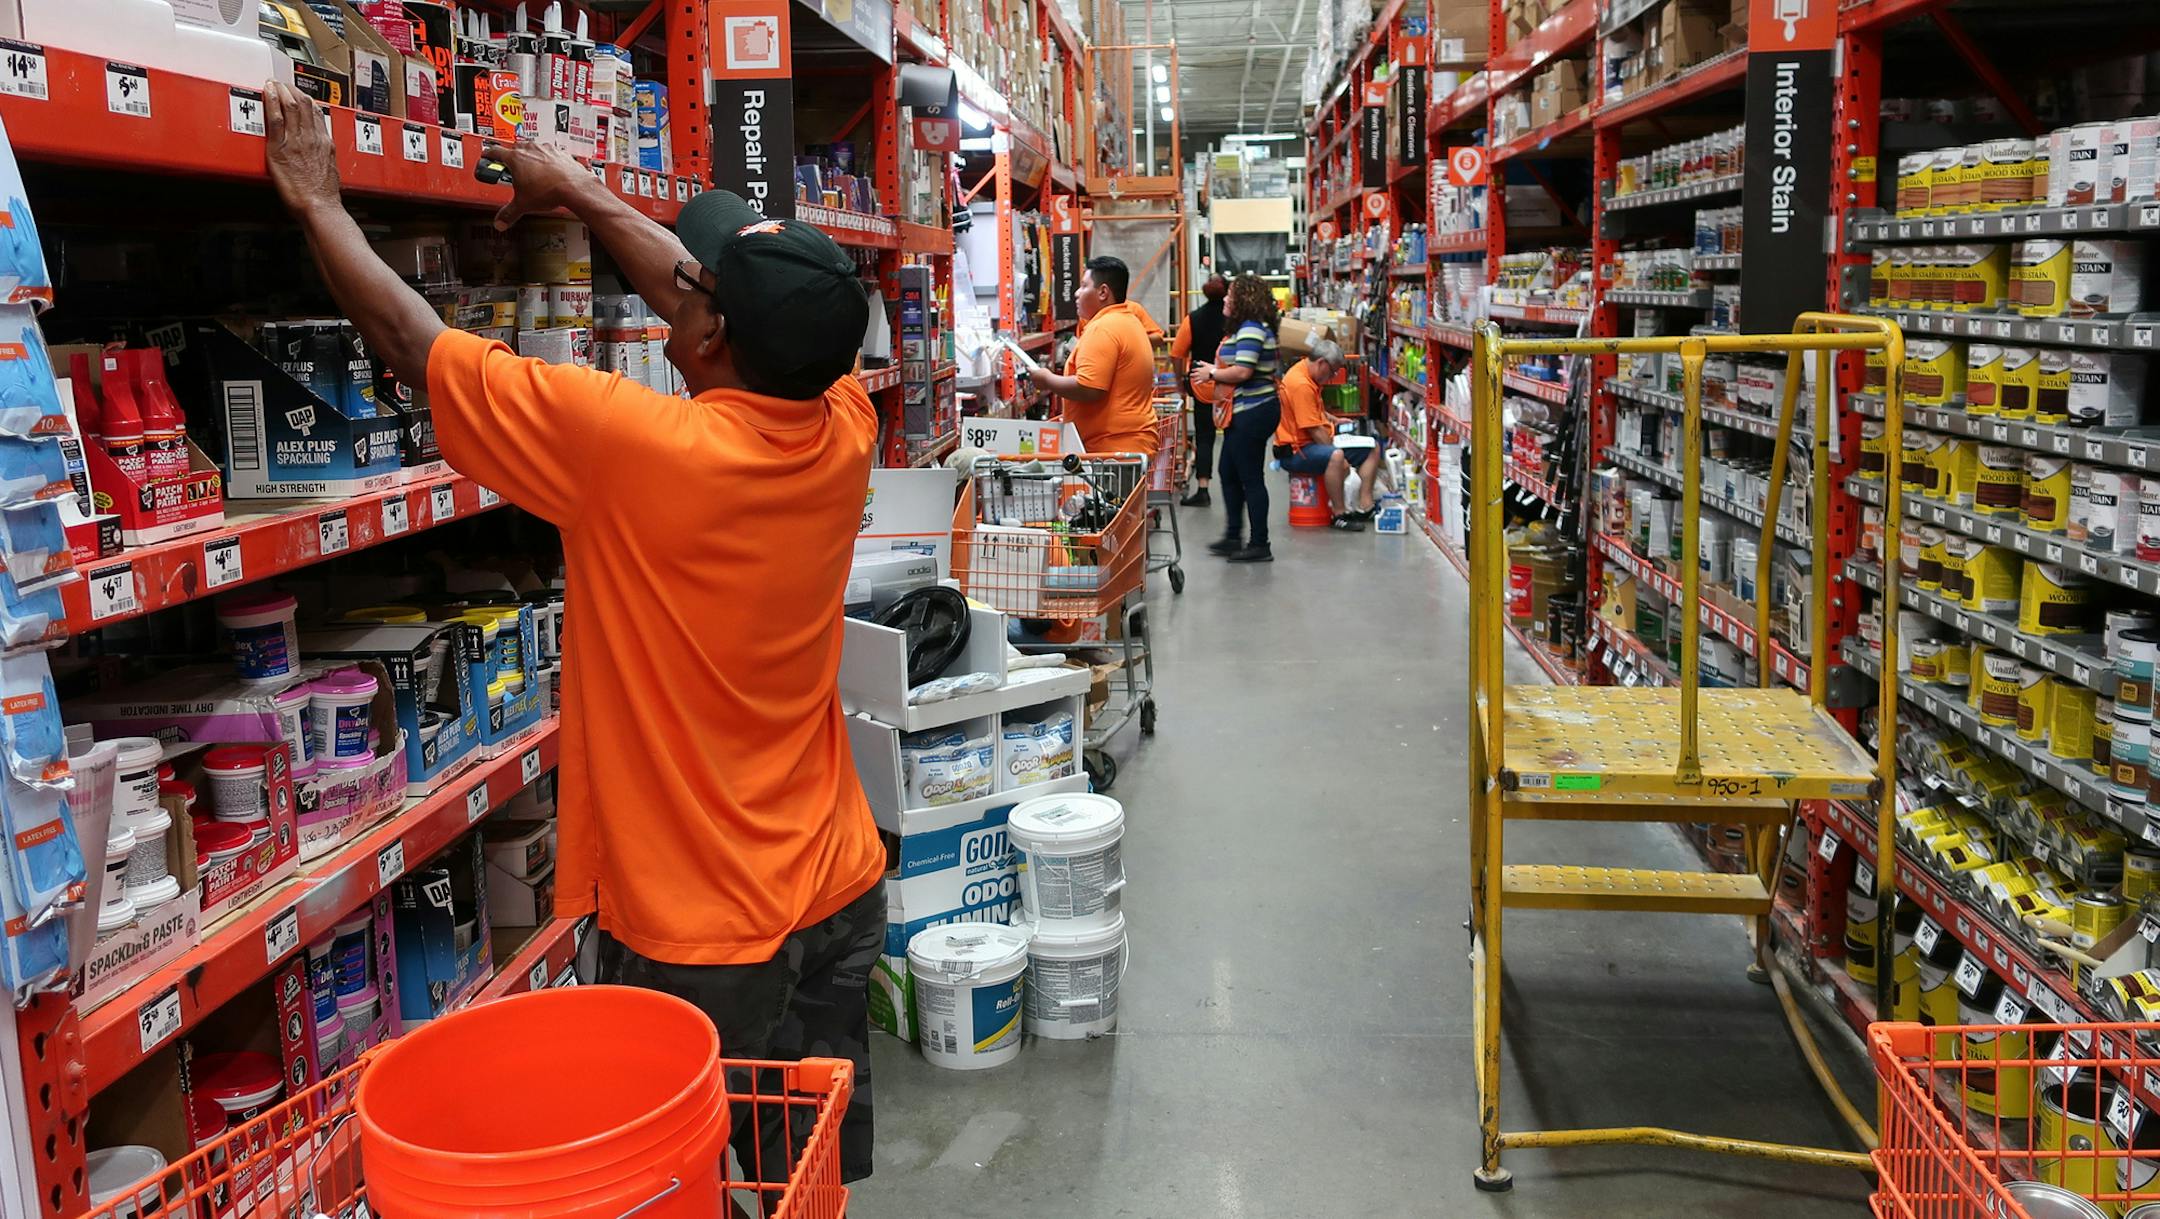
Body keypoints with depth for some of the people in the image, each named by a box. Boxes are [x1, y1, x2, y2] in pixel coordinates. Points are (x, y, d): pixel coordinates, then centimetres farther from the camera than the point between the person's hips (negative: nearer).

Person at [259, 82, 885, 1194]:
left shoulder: (639, 446, -25)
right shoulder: (844, 427, -7)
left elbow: (410, 340, -13)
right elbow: (754, 310, 11)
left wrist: (317, 202, 4)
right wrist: (578, 193, 21)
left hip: (701, 934, -6)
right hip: (839, 892, 6)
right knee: (825, 1165, 21)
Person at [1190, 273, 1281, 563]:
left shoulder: (1251, 329, -17)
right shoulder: (1250, 328, 16)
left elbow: (1242, 372, -25)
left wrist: (1212, 373, -9)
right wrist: (1217, 371, 9)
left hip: (1253, 413, -11)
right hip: (1246, 412, 11)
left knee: (1251, 478, -4)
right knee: (1229, 473, 18)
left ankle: (1259, 545, 3)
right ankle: (1233, 537, 27)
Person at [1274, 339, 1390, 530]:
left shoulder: (1308, 376, 10)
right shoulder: (1300, 384, -23)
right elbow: (1315, 430, -25)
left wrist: (1333, 420, 13)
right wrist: (1340, 457, -20)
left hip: (1316, 442, 11)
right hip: (1294, 451, -11)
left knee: (1372, 449, 7)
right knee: (1336, 457, -40)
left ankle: (1365, 507, 0)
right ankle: (1339, 515, -29)